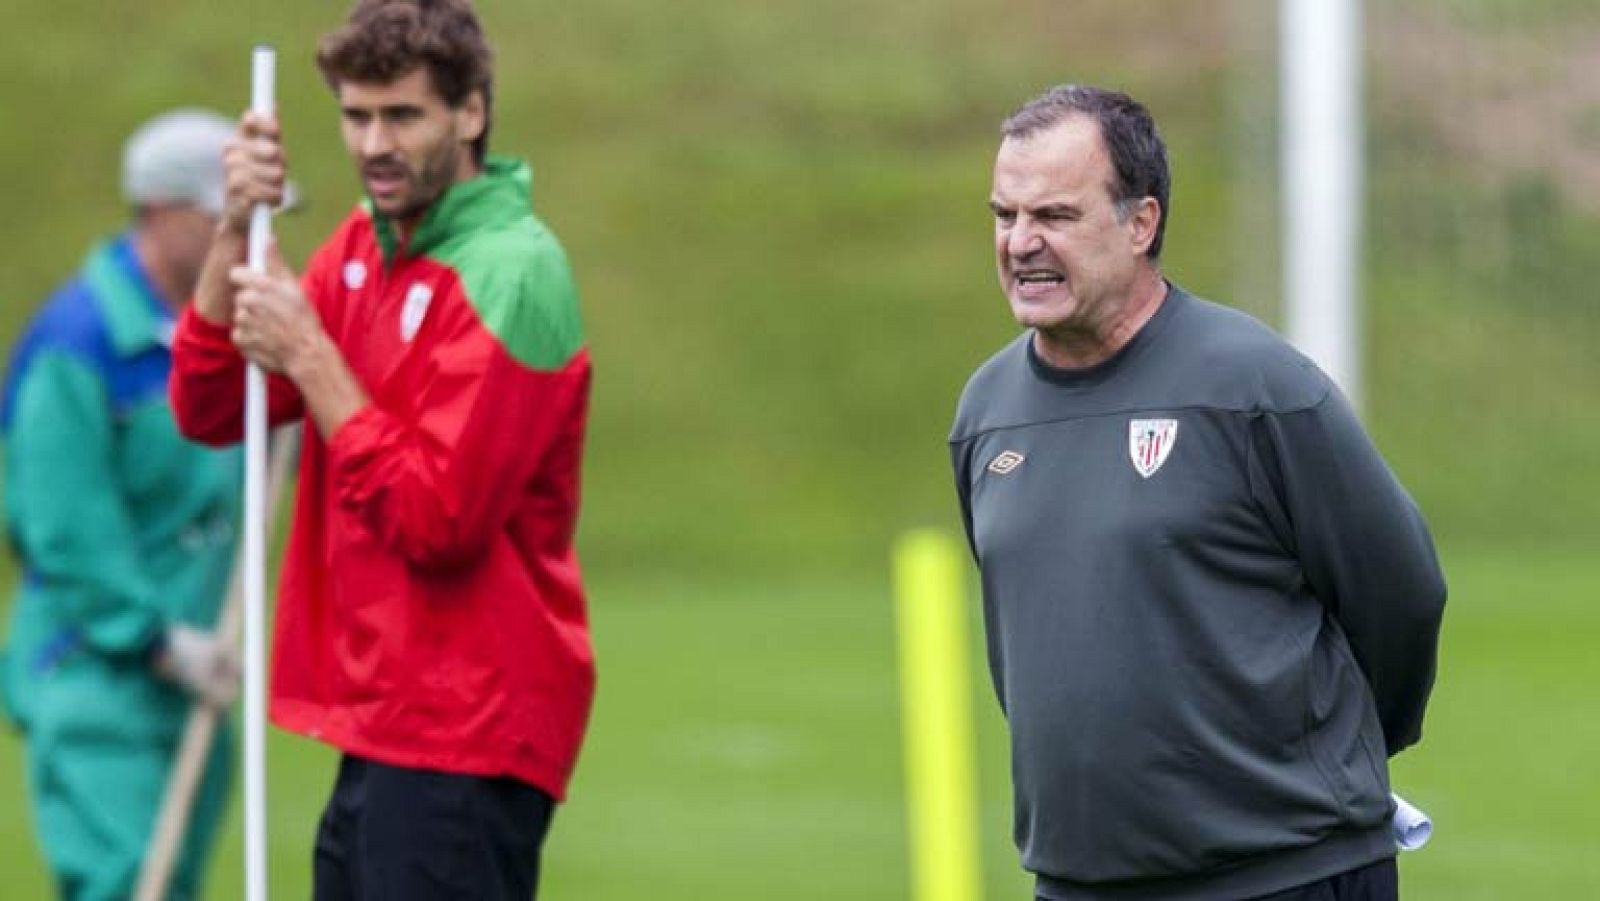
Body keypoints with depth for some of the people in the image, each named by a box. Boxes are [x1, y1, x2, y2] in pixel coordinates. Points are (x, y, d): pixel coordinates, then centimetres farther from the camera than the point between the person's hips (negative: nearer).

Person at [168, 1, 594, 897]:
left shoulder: (510, 273, -15)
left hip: (462, 737, -9)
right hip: (383, 723, 9)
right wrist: (237, 231, -3)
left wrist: (308, 356, -16)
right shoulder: (364, 246, 11)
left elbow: (436, 520, -19)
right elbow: (209, 410, 8)